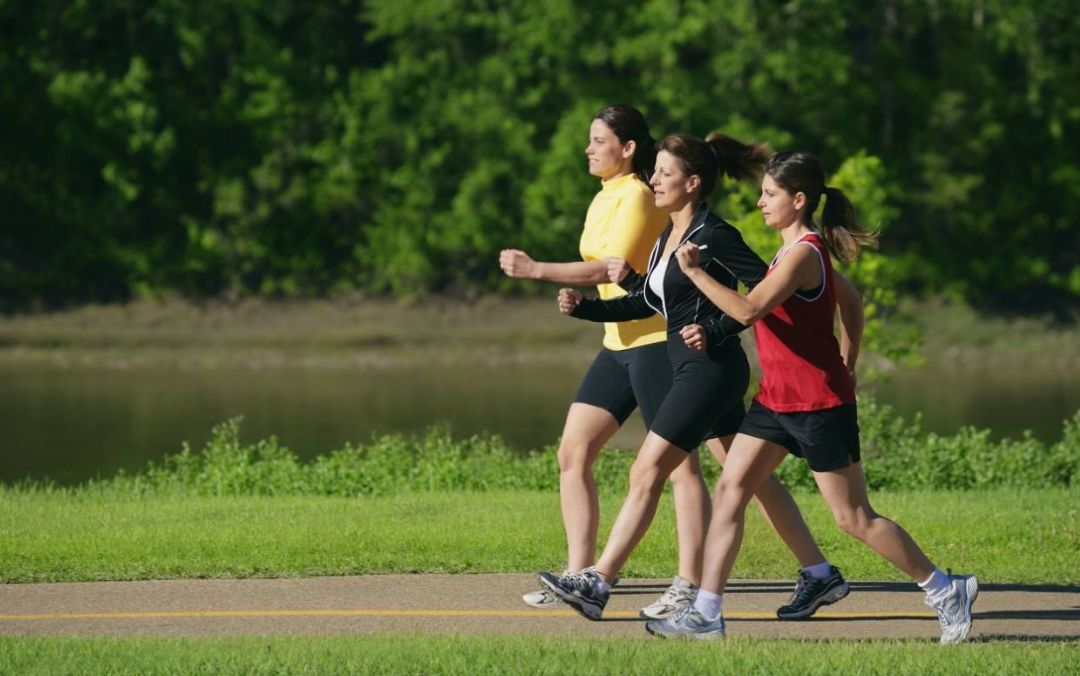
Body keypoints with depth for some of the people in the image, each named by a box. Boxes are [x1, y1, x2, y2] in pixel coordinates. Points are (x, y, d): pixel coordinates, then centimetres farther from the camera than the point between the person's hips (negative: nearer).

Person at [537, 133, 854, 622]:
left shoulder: (713, 235, -14)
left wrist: (715, 331, -23)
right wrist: (583, 307, 9)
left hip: (711, 369, -10)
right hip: (694, 372, 10)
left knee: (646, 473, -11)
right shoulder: (669, 236, 14)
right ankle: (820, 575, 19)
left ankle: (596, 585, -11)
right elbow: (645, 302, 20)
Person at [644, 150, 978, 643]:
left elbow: (749, 310, -28)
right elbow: (849, 298, 24)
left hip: (818, 403, -10)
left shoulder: (803, 253, -19)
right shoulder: (799, 248, 11)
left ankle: (946, 591, 11)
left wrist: (696, 273, -21)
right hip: (777, 398, 10)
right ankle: (706, 613, -2)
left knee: (854, 518, -2)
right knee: (730, 489, 0)